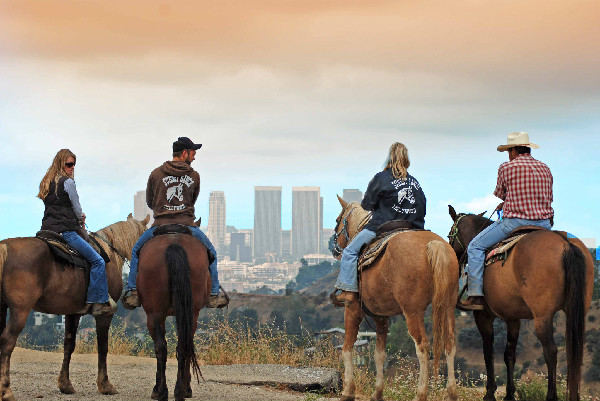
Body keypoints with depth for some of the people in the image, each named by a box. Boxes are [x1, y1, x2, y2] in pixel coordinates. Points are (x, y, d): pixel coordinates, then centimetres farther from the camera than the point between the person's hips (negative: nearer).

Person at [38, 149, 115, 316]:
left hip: (48, 230, 9)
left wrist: (78, 217, 21)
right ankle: (99, 302, -12)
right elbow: (78, 210, -4)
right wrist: (81, 221, 17)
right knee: (97, 260, -6)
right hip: (65, 231, -9)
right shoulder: (68, 182, -9)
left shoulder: (47, 183, 16)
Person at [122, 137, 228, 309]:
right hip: (187, 225, 0)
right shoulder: (194, 176, 5)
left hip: (160, 224, 0)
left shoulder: (156, 173, 5)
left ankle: (132, 291, 10)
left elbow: (149, 202, 16)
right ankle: (214, 295, 15)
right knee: (210, 252, 21)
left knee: (136, 251, 22)